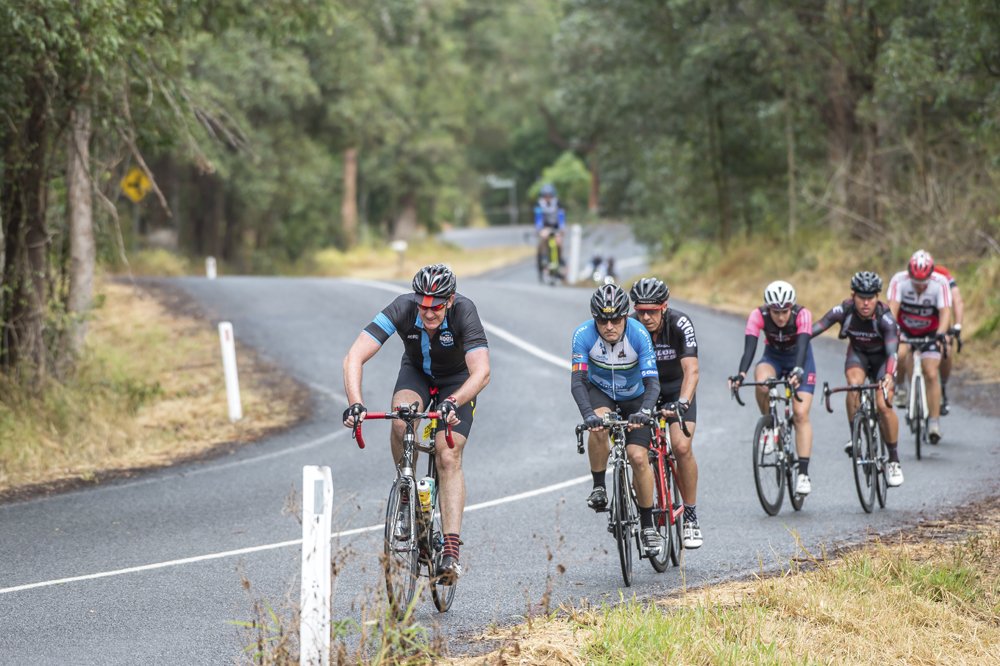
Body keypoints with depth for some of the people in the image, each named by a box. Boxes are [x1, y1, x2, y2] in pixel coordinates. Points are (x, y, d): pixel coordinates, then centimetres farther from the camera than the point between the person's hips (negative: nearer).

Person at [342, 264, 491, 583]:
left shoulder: (464, 312, -35)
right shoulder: (402, 309, -32)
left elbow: (481, 373, -45)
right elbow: (354, 358, -37)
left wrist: (452, 403, -63)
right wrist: (355, 403, -53)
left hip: (458, 381, -1)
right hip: (416, 372, 2)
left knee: (449, 458, -17)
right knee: (402, 421, -32)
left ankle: (451, 553, -21)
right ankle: (407, 495, -8)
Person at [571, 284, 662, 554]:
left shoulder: (639, 335, -28)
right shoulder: (584, 335, -26)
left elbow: (652, 382, -31)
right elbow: (578, 381, -30)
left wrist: (644, 411, -50)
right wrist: (588, 414, -47)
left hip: (634, 397, 0)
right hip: (600, 392, 1)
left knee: (639, 457, -14)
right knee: (598, 426, -34)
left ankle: (648, 526, 1)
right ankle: (599, 488, -15)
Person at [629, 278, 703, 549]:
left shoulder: (680, 324, -28)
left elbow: (691, 370, -37)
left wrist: (682, 403, -53)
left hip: (677, 388, -2)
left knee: (681, 447, -22)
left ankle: (690, 517, -10)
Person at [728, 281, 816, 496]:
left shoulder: (802, 315, -29)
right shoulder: (758, 316, -25)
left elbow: (802, 346, -42)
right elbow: (749, 347, -34)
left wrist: (797, 372, -60)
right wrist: (741, 374, -51)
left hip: (800, 359, -1)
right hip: (773, 357, 1)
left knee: (801, 413, -17)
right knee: (762, 382, -35)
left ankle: (803, 473, -17)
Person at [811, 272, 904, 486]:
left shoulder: (885, 318, -33)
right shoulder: (843, 311, -26)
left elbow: (892, 351, -44)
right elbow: (811, 331, -30)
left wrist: (889, 376, -62)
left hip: (881, 357, -2)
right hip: (858, 353, 2)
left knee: (883, 405, -18)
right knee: (855, 382, -33)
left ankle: (894, 459, -1)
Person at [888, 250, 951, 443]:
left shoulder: (940, 283, -24)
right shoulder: (899, 280, -24)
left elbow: (945, 311, -30)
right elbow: (892, 308, -32)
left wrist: (940, 333, -47)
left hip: (929, 331, 0)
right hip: (904, 329, 0)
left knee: (931, 375, -12)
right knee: (900, 354, -33)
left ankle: (934, 422, -5)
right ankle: (899, 387, -4)